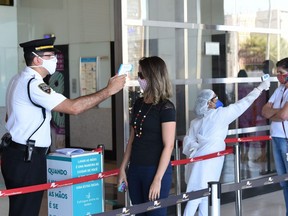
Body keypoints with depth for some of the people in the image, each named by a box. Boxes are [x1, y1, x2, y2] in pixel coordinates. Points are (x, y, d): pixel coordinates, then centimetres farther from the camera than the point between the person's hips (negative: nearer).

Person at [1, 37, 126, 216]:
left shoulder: (19, 80, 14)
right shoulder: (33, 84, -19)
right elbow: (73, 107, -25)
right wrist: (108, 90, -19)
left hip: (18, 155, 10)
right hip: (27, 159, -10)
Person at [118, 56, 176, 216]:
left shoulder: (165, 107, -11)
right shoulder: (139, 104, 9)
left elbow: (168, 146, -14)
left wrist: (158, 179, -17)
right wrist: (123, 168, 10)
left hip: (155, 171, -6)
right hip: (135, 170, 7)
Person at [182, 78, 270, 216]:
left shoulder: (196, 121, 10)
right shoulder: (220, 114, -8)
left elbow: (189, 140, 4)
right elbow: (243, 104, -1)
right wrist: (260, 88, 7)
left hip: (200, 158, 7)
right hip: (209, 161, -7)